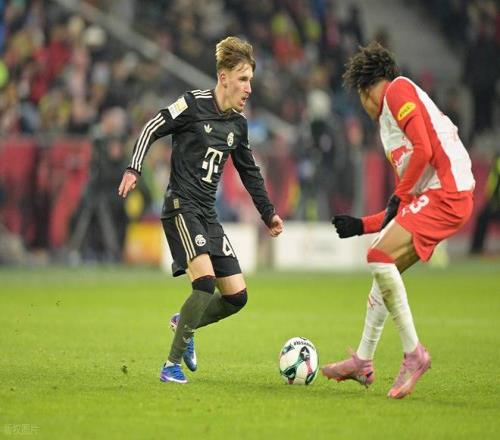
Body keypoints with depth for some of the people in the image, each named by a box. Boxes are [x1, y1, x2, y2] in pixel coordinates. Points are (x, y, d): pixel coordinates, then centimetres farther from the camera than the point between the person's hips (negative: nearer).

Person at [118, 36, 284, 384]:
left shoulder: (238, 123, 12)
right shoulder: (195, 104, -8)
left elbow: (249, 171, 23)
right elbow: (152, 129, -3)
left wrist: (268, 213, 23)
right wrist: (134, 169, -14)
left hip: (208, 215, 7)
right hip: (182, 208, -7)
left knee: (237, 295, 1)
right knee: (205, 281, -25)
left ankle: (184, 324, 29)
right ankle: (172, 365, -15)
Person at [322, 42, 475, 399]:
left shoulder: (398, 90, 1)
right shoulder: (388, 121, 28)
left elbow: (423, 149, -14)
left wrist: (399, 198, -6)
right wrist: (362, 225, 28)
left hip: (446, 192, -10)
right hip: (430, 196, 10)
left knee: (380, 256, -19)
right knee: (383, 265, 14)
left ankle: (414, 353, -14)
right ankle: (363, 363, 22)